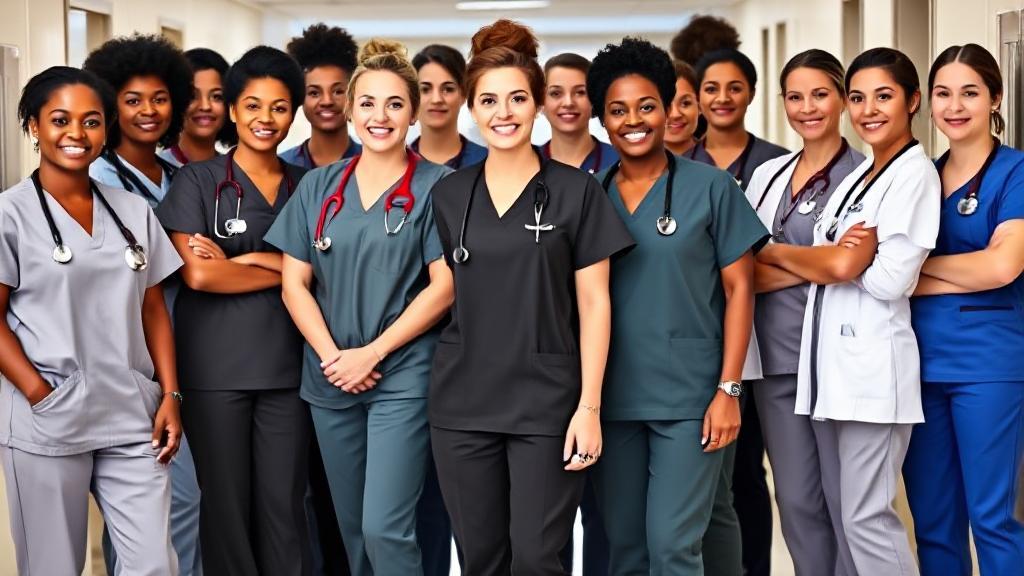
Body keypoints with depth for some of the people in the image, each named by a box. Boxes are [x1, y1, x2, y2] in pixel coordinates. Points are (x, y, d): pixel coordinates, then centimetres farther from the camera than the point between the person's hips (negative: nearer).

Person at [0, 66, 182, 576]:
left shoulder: (133, 211, 11)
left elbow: (153, 309, 13)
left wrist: (170, 395, 4)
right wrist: (41, 396, -14)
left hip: (133, 419, 4)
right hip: (46, 424, -4)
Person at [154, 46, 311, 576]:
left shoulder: (305, 186, 10)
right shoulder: (198, 180, 1)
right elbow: (197, 274, -10)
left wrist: (242, 260, -11)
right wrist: (283, 269, -5)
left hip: (285, 366, 2)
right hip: (215, 368, -2)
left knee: (284, 503, 2)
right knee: (226, 500, 3)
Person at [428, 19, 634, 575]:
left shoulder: (575, 190, -1)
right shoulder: (448, 194, 8)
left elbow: (593, 304, -2)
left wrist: (589, 406, -8)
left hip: (546, 404, -3)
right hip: (462, 404, 3)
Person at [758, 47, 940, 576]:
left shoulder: (915, 174, -8)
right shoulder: (859, 175, 18)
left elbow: (889, 281, -15)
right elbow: (836, 263, 13)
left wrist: (774, 253, -4)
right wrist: (831, 258, -14)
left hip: (872, 365, -8)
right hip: (836, 359, 8)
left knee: (866, 518, -7)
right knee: (853, 513, 10)